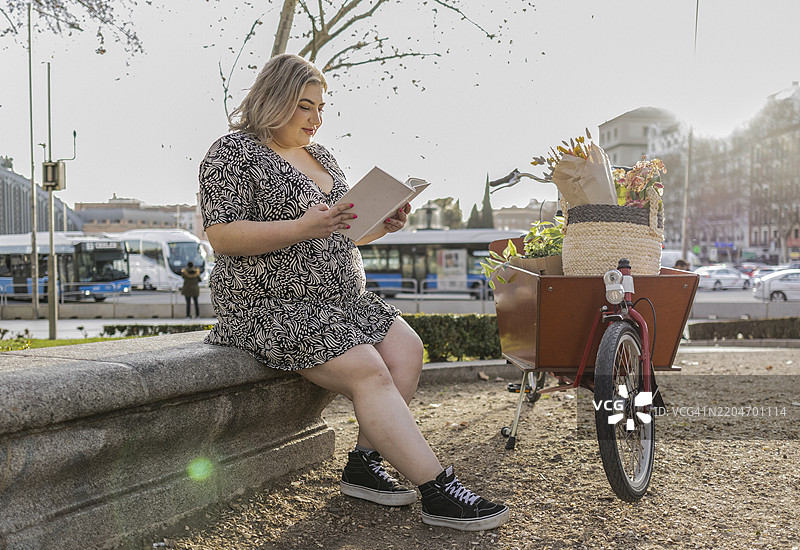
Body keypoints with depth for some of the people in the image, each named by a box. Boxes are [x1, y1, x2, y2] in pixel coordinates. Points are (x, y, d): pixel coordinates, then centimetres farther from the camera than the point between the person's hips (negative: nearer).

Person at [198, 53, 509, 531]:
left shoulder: (320, 156, 19)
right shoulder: (233, 153, -5)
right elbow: (223, 236, -16)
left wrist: (382, 225, 1)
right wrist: (302, 227, -27)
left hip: (339, 297, 8)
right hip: (272, 307, -8)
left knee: (406, 348, -11)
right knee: (368, 371, -22)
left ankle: (364, 465, -4)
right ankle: (438, 492, -19)